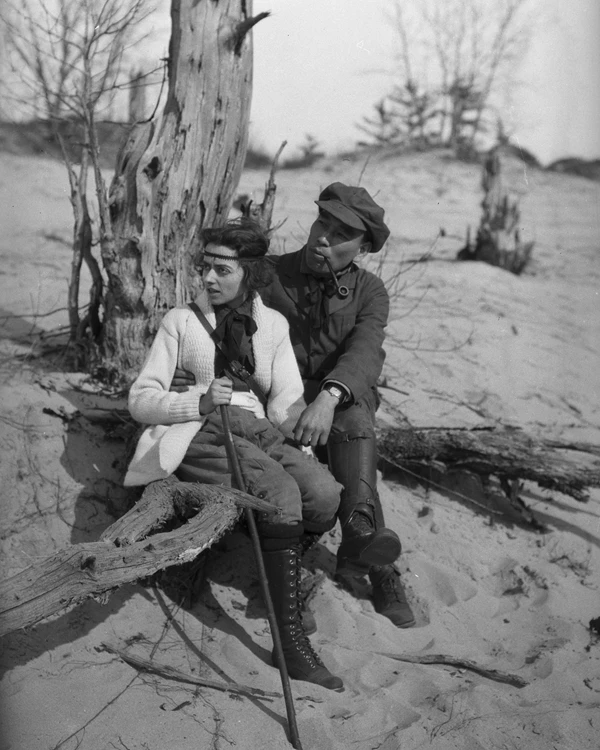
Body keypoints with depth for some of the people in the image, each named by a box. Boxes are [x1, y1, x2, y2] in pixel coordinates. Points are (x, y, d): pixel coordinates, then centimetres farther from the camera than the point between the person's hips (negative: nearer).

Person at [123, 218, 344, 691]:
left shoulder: (273, 323, 17)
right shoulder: (181, 321, 9)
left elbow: (288, 398, 9)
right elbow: (141, 400, 2)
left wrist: (288, 422, -15)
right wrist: (200, 402, -15)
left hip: (260, 431, 4)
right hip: (199, 435, -4)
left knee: (326, 494, -26)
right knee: (281, 491, -33)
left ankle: (282, 569, 5)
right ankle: (290, 639, -31)